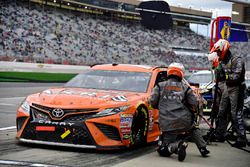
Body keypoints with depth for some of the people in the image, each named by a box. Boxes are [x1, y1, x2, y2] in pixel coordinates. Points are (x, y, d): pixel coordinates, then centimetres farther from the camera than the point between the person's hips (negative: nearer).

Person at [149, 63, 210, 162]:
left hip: (168, 124, -2)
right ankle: (203, 148, 26)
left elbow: (152, 102, 1)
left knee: (163, 151, 3)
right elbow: (194, 104, 4)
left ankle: (177, 145, -26)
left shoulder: (160, 86, 9)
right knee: (193, 127, 38)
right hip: (185, 122, 3)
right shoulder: (185, 88, 12)